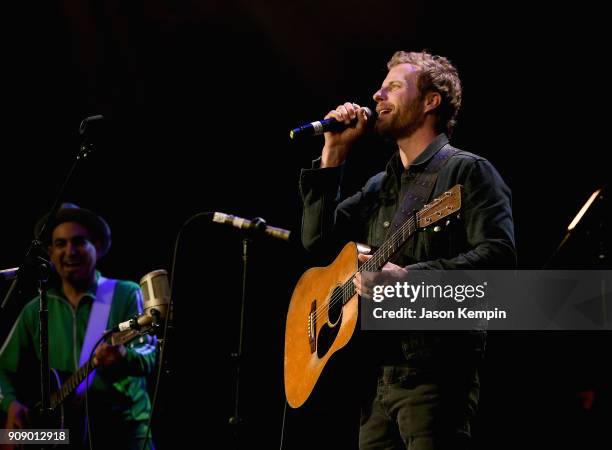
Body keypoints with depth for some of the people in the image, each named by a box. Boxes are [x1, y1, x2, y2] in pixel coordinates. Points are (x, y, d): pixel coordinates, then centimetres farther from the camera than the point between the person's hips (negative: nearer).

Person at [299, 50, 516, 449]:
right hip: (379, 375, 7)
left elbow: (498, 255, -14)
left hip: (435, 372, -7)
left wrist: (411, 277, -24)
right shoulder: (380, 186, 23)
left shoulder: (466, 171, -2)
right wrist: (334, 153, 12)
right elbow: (318, 240, 16)